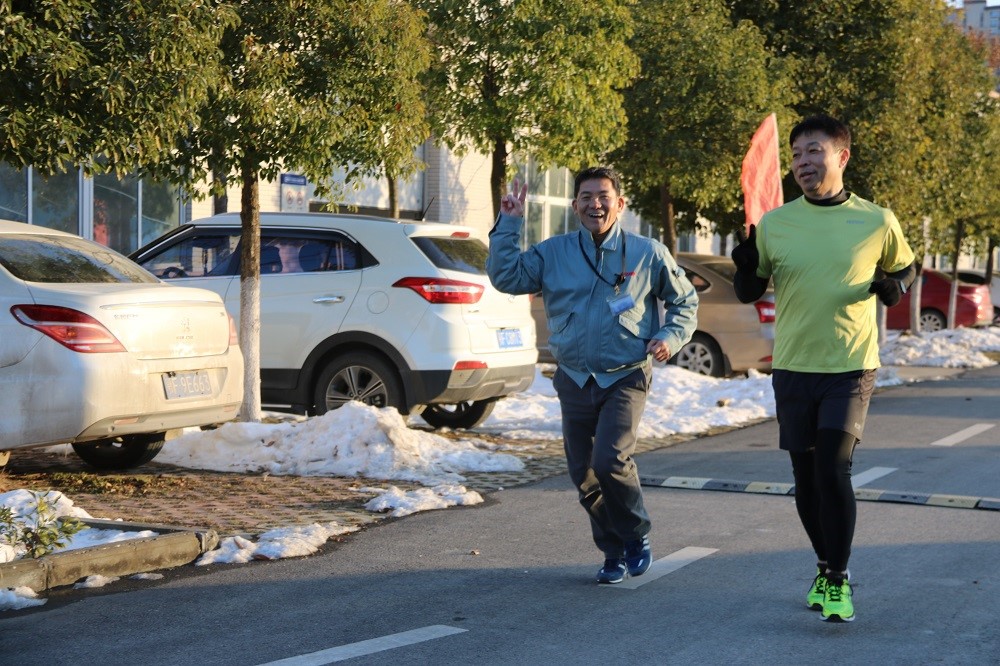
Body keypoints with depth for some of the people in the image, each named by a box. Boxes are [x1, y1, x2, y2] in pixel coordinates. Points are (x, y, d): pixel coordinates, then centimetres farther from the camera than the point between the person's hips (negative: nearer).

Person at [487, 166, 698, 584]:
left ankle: (636, 534, 6)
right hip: (574, 380, 3)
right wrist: (508, 225, -8)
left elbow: (685, 302, 12)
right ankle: (615, 554, 24)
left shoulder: (648, 254, 1)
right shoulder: (554, 253, 6)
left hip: (625, 378, -3)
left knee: (609, 461, -20)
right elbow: (506, 277, -1)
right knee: (584, 477, 5)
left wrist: (670, 337, -6)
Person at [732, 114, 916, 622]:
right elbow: (749, 294, 9)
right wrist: (746, 267, -12)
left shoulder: (877, 222, -2)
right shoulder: (772, 224, 1)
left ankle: (839, 579, 2)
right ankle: (825, 567, 28)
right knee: (805, 477, 9)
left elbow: (905, 268, 16)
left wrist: (896, 286, -7)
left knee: (833, 470, -13)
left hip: (851, 369, -2)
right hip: (793, 369, 3)